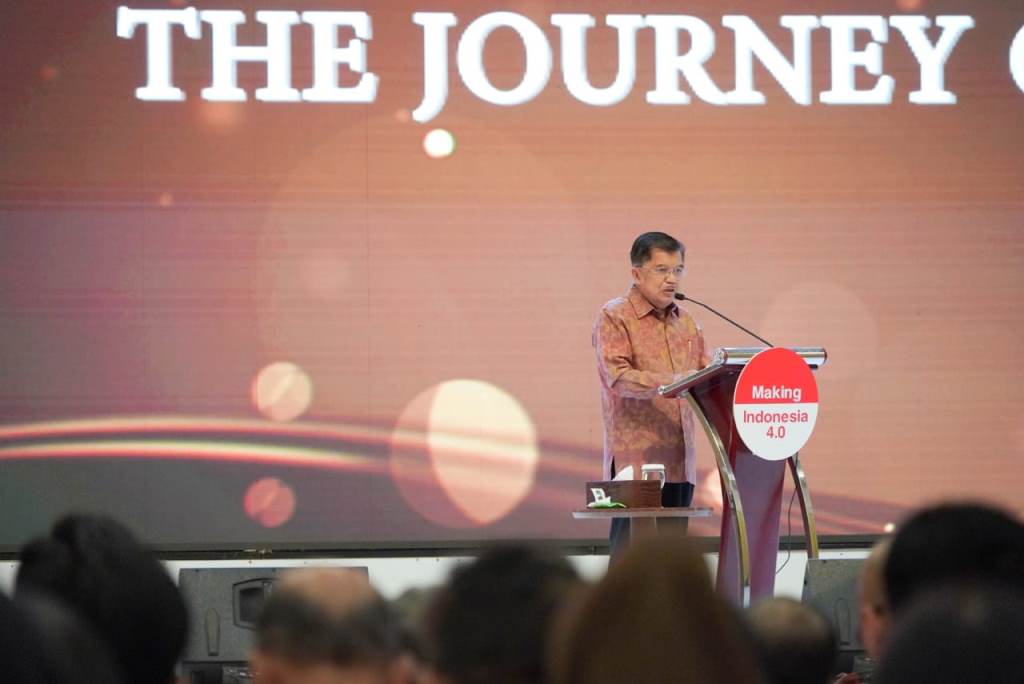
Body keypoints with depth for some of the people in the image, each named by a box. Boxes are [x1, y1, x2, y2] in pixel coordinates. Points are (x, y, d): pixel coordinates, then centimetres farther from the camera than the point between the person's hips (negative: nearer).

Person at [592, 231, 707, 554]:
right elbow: (618, 377, -15)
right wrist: (669, 383, -30)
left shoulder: (686, 322, 18)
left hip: (679, 460, 6)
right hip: (635, 458, -6)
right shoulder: (614, 317, -3)